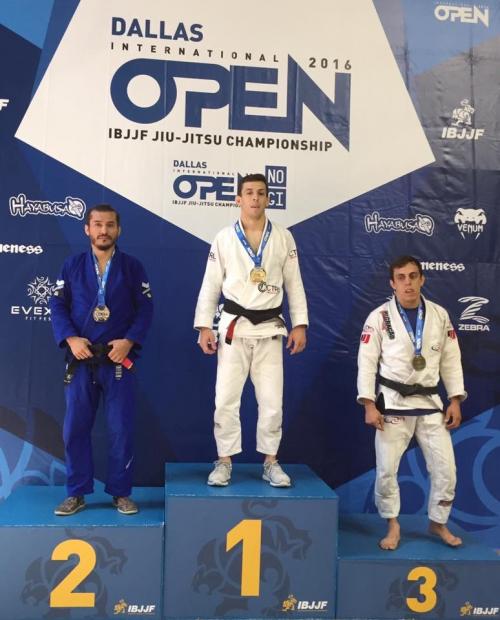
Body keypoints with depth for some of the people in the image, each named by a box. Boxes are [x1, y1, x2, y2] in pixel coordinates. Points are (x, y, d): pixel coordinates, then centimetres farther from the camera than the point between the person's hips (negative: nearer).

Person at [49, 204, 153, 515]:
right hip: (81, 359, 1)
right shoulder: (72, 266, 7)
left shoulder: (132, 266, 4)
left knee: (122, 429, 3)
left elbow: (145, 308, -1)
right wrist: (70, 338, -12)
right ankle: (77, 493, 21)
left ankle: (121, 493, 18)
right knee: (76, 428, 6)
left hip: (119, 359, -1)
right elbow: (58, 306, 4)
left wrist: (129, 341, -14)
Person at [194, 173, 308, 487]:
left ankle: (271, 462, 20)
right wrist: (204, 326, -4)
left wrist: (300, 324, -1)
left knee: (272, 401, 5)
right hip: (234, 326, -1)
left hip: (270, 328, 1)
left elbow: (294, 284, 5)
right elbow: (211, 285, 2)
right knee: (226, 399, 1)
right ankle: (224, 462, 16)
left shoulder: (283, 237, 3)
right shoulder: (224, 238, 0)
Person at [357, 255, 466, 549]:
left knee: (445, 469, 7)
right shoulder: (379, 317, -8)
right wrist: (369, 405, -12)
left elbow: (451, 360, 6)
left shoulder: (440, 315, 1)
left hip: (430, 402, 3)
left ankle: (438, 522, 31)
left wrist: (455, 400, 1)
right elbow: (366, 362, -7)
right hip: (393, 403, -2)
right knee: (386, 470, 2)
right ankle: (393, 526, 25)